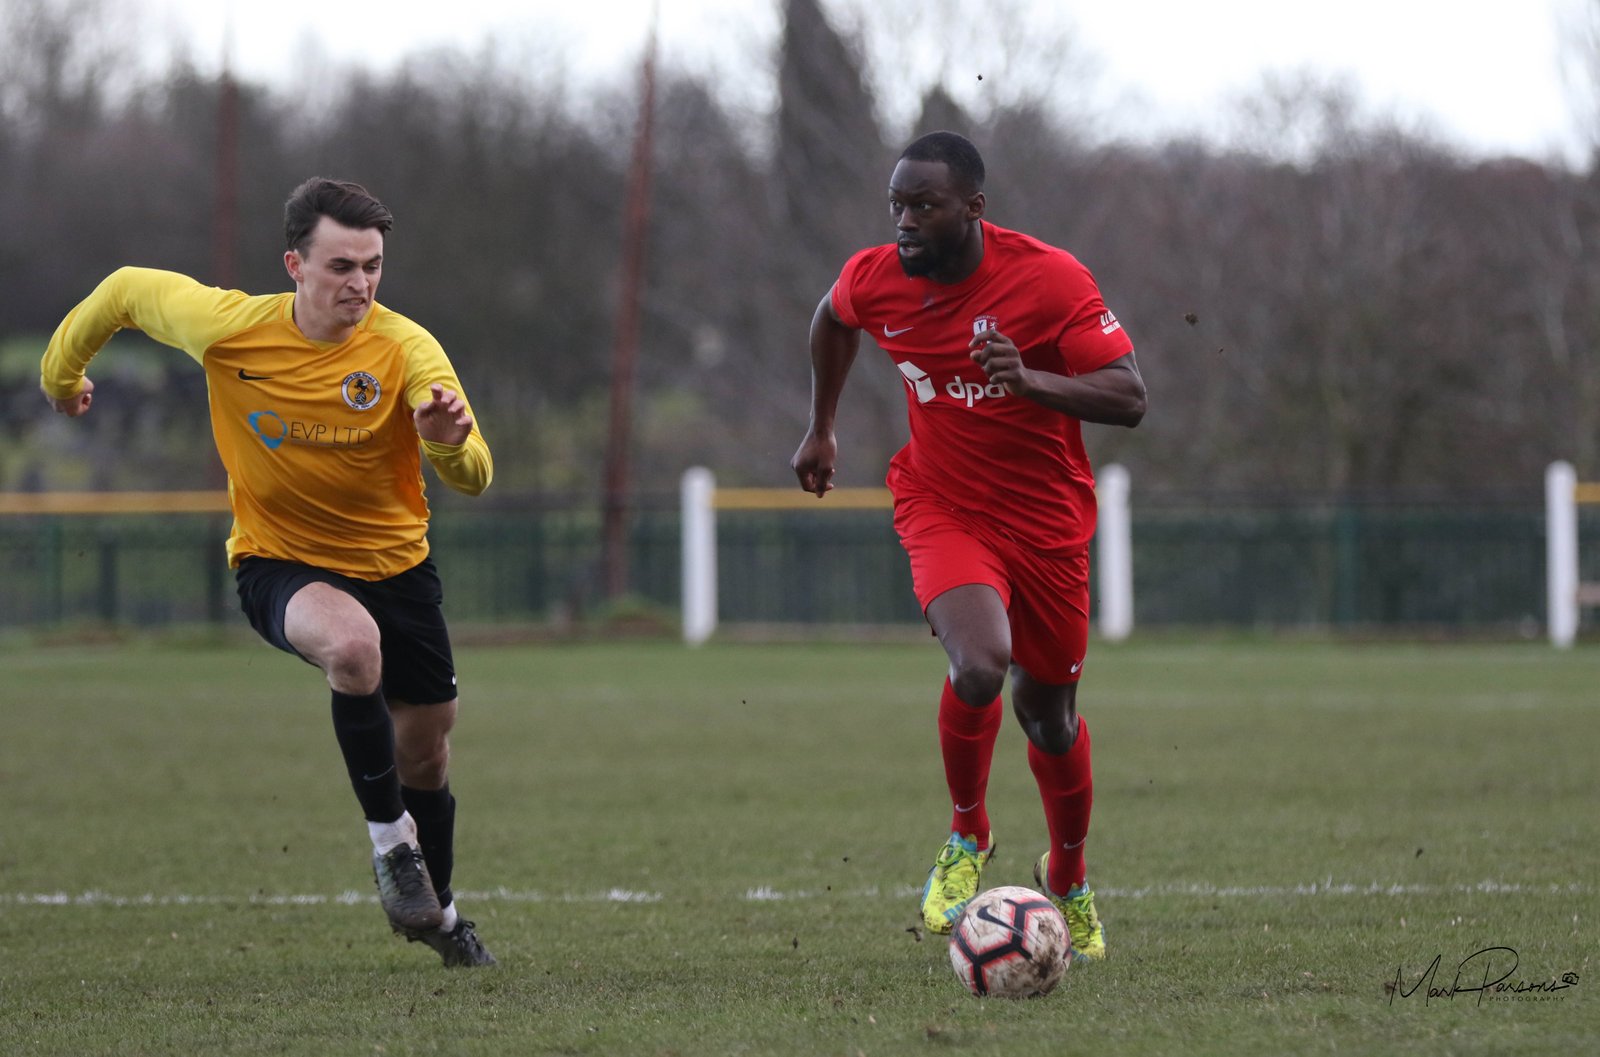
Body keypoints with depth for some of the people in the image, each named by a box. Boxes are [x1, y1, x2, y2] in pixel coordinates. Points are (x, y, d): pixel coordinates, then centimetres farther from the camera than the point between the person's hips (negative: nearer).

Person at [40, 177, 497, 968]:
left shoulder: (405, 349, -18)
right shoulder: (227, 327, -18)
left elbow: (472, 480, -25)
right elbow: (128, 290, 2)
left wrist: (450, 441, -49)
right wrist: (61, 373, 17)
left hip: (394, 566, 2)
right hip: (278, 565, -2)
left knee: (426, 757, 14)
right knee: (352, 643, -37)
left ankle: (434, 911, 41)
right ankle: (388, 837, -23)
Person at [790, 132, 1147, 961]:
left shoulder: (1049, 278, -18)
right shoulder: (873, 279, -9)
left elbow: (1128, 398, -21)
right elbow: (832, 322, 17)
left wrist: (1029, 379, -36)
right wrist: (820, 430, 25)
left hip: (1046, 518, 0)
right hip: (941, 509, 0)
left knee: (1048, 712, 11)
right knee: (980, 664, -27)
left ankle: (1069, 879, 38)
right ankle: (966, 836, -1)